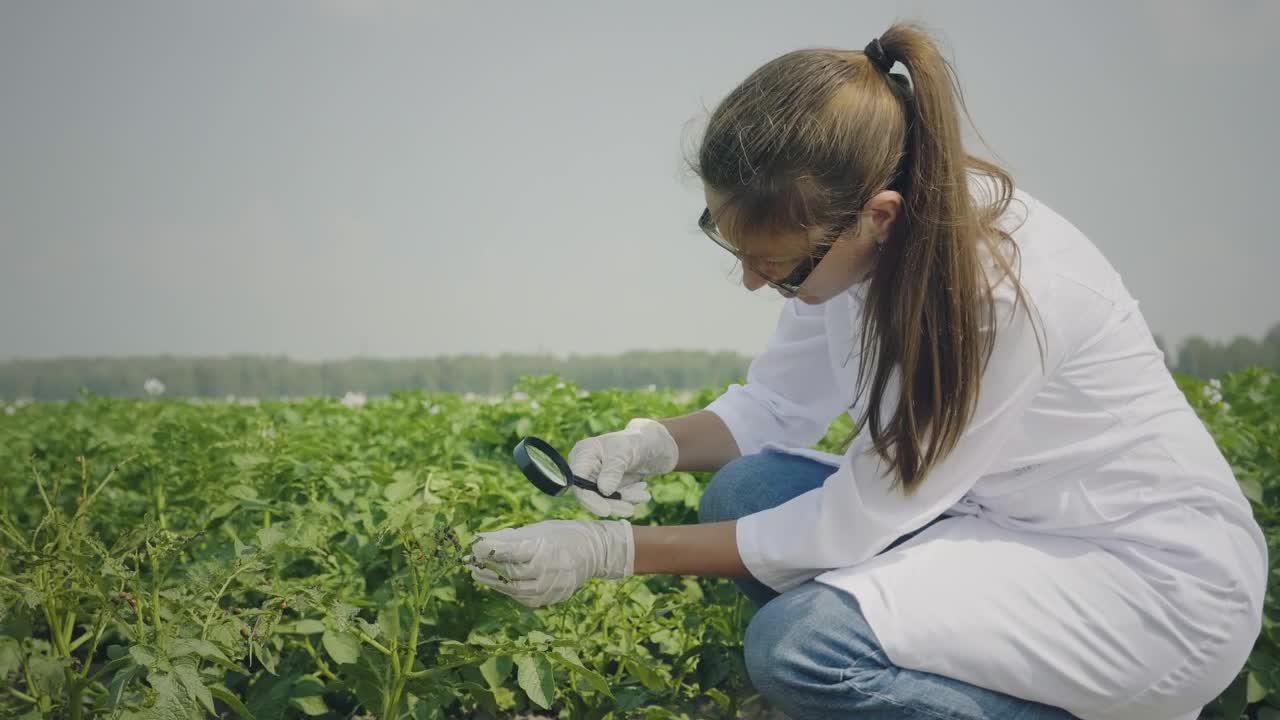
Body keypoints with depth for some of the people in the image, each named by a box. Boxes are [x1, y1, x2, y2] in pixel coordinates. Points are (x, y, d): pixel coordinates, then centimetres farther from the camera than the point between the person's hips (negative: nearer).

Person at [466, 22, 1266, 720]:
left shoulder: (1000, 291, -32)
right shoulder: (849, 236, -9)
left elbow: (848, 528, -24)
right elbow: (778, 405, 5)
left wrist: (615, 551, -20)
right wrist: (654, 443, -15)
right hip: (1009, 525, 8)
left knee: (802, 641, -26)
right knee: (746, 491, -7)